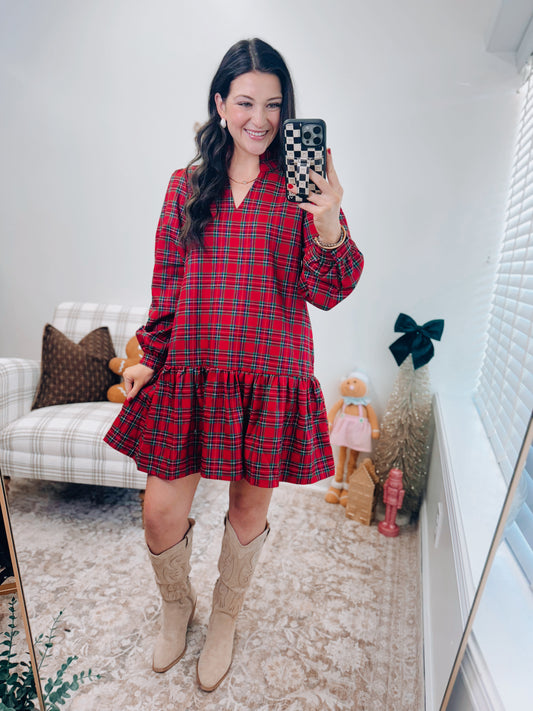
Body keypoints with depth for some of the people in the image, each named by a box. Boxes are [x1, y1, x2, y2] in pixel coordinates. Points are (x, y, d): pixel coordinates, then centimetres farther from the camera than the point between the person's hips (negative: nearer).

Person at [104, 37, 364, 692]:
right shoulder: (187, 185, 9)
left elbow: (326, 293, -5)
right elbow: (168, 283, 12)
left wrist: (329, 227, -22)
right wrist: (151, 357, 10)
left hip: (270, 378, -1)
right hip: (189, 374, 2)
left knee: (249, 511, 14)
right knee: (160, 513, 7)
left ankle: (224, 617, 46)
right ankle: (176, 604, 44)